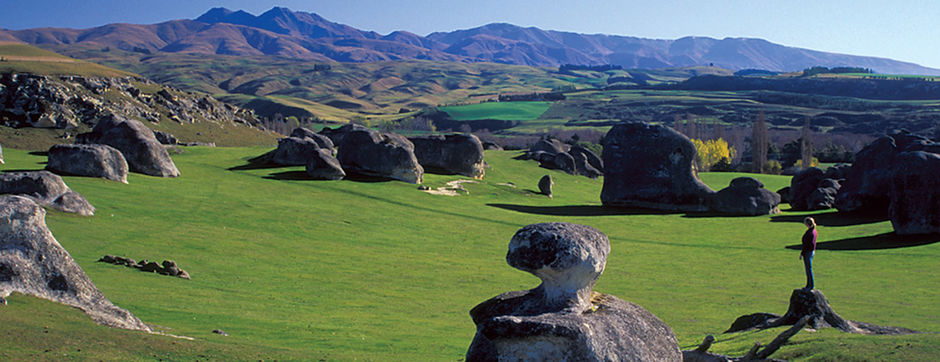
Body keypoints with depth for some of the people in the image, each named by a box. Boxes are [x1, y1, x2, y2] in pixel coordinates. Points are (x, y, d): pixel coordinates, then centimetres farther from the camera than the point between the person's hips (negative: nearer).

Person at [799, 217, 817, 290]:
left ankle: (811, 286, 9)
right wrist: (814, 250, 27)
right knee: (808, 268, 17)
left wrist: (801, 253, -16)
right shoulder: (814, 230, 5)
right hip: (812, 251, 10)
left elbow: (806, 244, -22)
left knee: (809, 269, 1)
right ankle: (808, 285, 26)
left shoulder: (809, 232, -24)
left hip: (807, 252, -10)